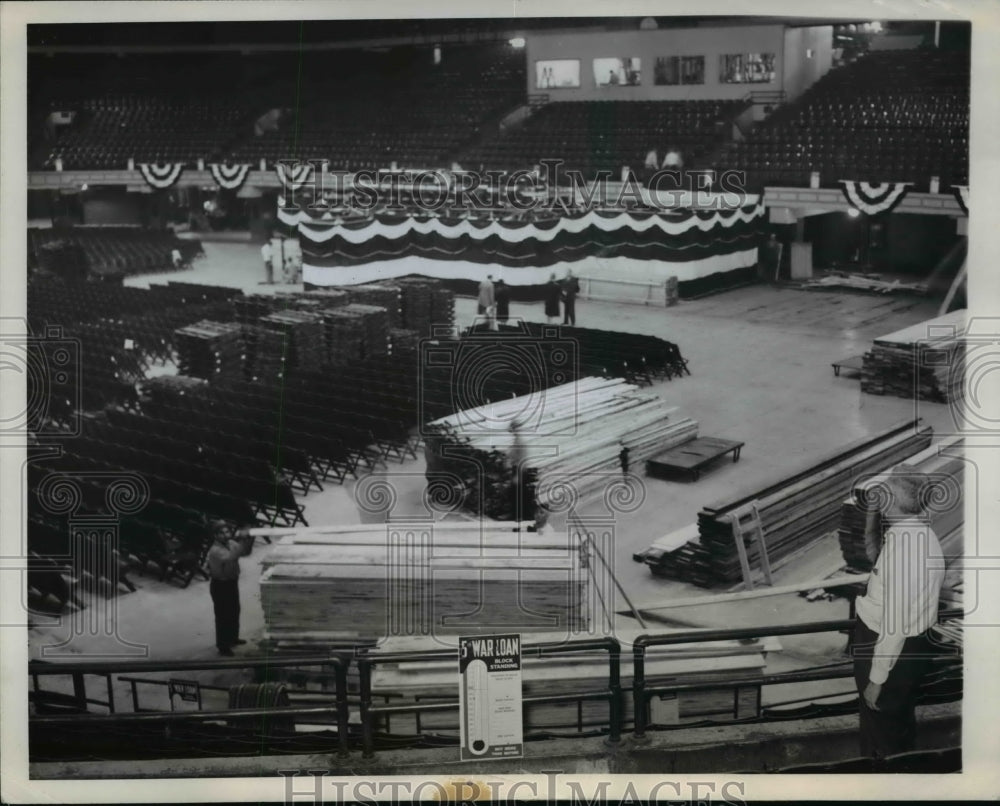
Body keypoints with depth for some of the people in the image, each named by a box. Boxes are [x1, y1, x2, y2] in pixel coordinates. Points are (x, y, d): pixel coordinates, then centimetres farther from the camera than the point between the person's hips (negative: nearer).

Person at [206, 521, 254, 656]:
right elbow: (230, 557, -41)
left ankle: (232, 638, 40)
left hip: (232, 582, 8)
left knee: (234, 612, 21)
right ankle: (223, 646, 9)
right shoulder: (215, 550, -25)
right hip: (220, 585, -8)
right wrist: (242, 540, -46)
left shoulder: (231, 543, -1)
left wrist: (249, 539, -17)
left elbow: (245, 552, 1)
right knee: (223, 615, -1)